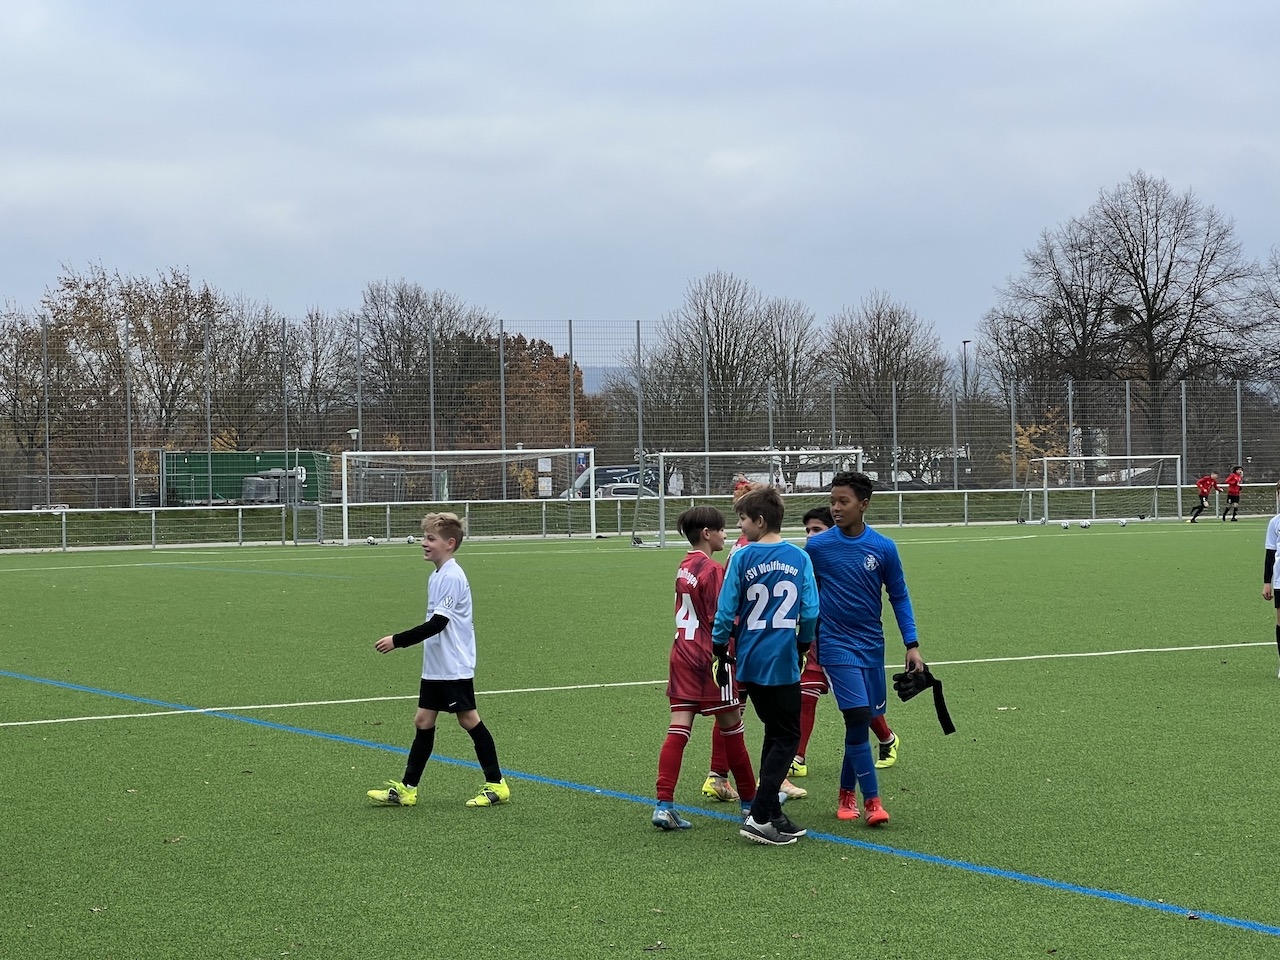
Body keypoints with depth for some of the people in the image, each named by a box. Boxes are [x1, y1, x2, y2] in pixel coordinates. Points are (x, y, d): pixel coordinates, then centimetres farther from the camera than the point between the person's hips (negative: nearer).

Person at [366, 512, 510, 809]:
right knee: (423, 721, 8)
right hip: (435, 666, 10)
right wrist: (401, 641, 16)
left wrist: (397, 640, -21)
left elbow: (437, 623, -23)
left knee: (469, 719, -3)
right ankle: (406, 789, 10)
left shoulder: (451, 577, -18)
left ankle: (496, 785, 7)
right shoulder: (437, 576, 12)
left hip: (455, 667, -10)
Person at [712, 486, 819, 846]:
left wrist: (720, 650, 9)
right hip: (784, 662, -2)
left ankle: (771, 812, 19)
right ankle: (760, 816, -8)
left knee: (775, 733, 16)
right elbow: (811, 611, -3)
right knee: (787, 736, 3)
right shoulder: (799, 558, -2)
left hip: (750, 661, 2)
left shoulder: (742, 558, -4)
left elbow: (726, 610, -4)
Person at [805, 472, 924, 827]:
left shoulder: (883, 548, -1)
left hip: (872, 644, 3)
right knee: (858, 715, -15)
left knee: (863, 720, 8)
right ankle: (871, 801, -11)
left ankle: (847, 793, 27)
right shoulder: (817, 547, -5)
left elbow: (899, 597, 7)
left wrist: (912, 645, 2)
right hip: (836, 643, -3)